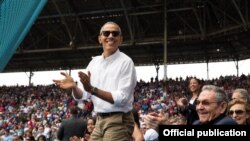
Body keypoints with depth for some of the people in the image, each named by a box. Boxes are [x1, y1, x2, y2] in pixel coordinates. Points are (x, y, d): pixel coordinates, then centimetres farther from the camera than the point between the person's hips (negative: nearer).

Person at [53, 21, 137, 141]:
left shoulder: (125, 62, -10)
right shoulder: (94, 62, 7)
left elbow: (121, 98, -18)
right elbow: (82, 96, 6)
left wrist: (92, 89, -27)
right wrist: (74, 87, -15)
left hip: (118, 122, -5)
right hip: (100, 121, 6)